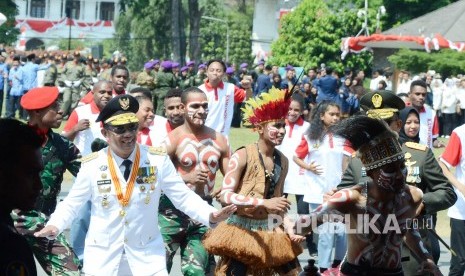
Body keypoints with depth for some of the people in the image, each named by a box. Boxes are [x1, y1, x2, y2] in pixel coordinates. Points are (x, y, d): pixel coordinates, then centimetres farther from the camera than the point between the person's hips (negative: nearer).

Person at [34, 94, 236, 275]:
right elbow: (71, 203, 2)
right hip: (102, 256, 0)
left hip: (147, 255, 0)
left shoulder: (158, 160, -5)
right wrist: (54, 226, -16)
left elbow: (183, 196, -4)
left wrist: (209, 215, -20)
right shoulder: (91, 165, -4)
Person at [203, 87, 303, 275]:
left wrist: (290, 228, 0)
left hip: (271, 232, 5)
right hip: (242, 231, -5)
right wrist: (264, 203, -26)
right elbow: (225, 196, -19)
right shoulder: (243, 156, -13)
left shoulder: (282, 161, 4)